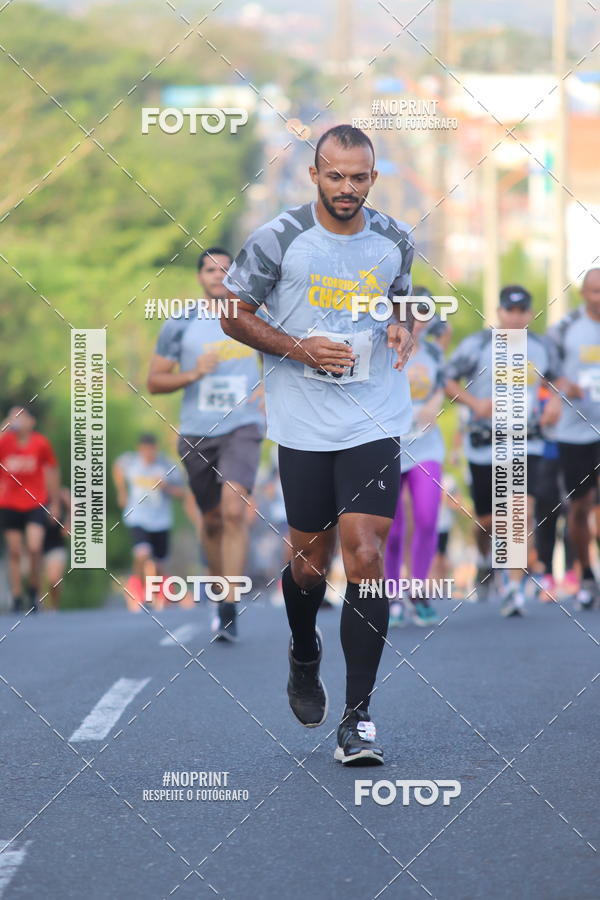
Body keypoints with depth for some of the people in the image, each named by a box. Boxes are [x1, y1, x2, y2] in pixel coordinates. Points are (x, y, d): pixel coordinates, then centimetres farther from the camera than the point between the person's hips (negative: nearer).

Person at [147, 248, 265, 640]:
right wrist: (192, 375, -14)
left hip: (243, 428, -1)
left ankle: (230, 611, -21)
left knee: (234, 510, -20)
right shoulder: (179, 325, 3)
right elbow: (154, 381, 3)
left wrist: (268, 389, 3)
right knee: (212, 520, 10)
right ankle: (222, 595, 33)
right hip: (197, 432, 1)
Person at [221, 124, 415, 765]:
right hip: (303, 425, -1)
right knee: (309, 563, 10)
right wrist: (300, 349, -12)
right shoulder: (277, 240, -7)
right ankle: (304, 658, 44)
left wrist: (403, 328, -2)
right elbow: (234, 314, 2)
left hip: (374, 423, 1)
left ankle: (357, 718, -6)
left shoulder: (394, 240, 3)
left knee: (366, 557, -11)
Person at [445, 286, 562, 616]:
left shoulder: (541, 348, 6)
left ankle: (515, 586, -13)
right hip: (484, 445, -1)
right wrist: (474, 402, -17)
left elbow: (554, 378, 24)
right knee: (487, 520, 9)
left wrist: (554, 400, 3)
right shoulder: (477, 345, -6)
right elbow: (447, 381, -1)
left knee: (523, 511, -18)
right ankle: (485, 558, 44)